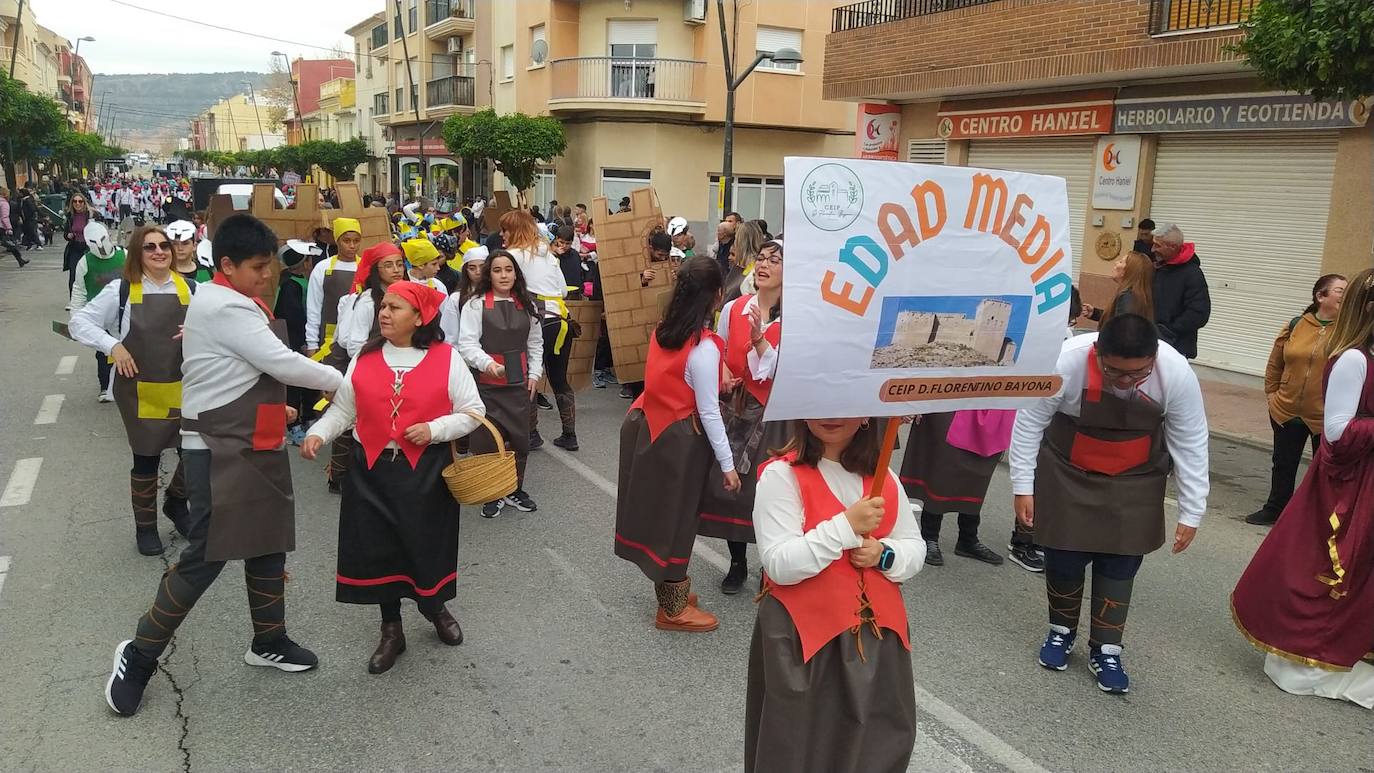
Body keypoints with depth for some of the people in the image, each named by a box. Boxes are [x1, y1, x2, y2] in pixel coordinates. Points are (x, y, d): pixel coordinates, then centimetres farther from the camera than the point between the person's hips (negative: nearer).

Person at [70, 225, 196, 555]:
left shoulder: (189, 289, 0)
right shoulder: (121, 289, -5)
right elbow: (79, 321, -1)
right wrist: (113, 345, -15)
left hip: (183, 388, 2)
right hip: (139, 390, -2)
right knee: (146, 460, 9)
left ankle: (175, 502, 35)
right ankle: (145, 526, 29)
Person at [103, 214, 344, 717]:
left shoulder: (232, 303, 14)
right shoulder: (225, 307, -18)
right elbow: (282, 363, -20)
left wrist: (272, 407, 9)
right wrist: (339, 380, -9)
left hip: (252, 446, 10)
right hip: (221, 452, -10)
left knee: (267, 546, 15)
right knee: (205, 557, -5)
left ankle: (268, 643, 30)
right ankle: (139, 655, 13)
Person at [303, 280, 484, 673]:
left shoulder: (445, 358, -5)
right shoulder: (364, 358, 3)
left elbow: (472, 411, -2)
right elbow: (342, 409, 6)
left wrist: (434, 429, -16)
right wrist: (318, 434, -11)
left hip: (425, 470, -2)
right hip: (372, 469, 2)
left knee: (427, 542, 7)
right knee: (378, 548, 5)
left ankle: (436, 608, 37)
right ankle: (391, 630, 24)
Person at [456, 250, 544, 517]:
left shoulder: (528, 305, 8)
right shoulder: (475, 305, -6)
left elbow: (535, 343, 17)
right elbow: (467, 343, -13)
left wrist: (535, 373, 8)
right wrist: (487, 363, -29)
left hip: (519, 380, 4)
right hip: (486, 382, -4)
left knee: (519, 437, 10)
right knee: (486, 440, -1)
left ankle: (515, 490, 28)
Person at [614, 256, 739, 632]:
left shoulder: (663, 329, 1)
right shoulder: (704, 347, -20)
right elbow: (708, 412, -18)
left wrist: (712, 381, 12)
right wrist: (727, 464, -11)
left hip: (649, 428, 7)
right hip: (679, 439, -7)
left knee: (657, 510, 18)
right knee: (676, 518, 5)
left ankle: (671, 590, 36)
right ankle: (674, 609, 20)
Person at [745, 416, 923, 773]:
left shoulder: (884, 478, 4)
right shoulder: (781, 475, -13)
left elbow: (915, 549, 9)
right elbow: (779, 565, -19)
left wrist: (883, 554, -12)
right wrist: (847, 526, -25)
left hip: (878, 633, 5)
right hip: (804, 636, -5)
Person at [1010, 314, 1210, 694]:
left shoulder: (1177, 374, -27)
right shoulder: (1065, 361, -32)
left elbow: (1192, 443, -13)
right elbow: (1030, 421, -17)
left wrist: (1191, 513, -10)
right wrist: (1023, 486, -13)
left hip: (1134, 481, 1)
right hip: (1067, 473, -1)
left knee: (1120, 562, 1)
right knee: (1063, 555, 3)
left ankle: (1105, 651, 16)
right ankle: (1061, 632, 28)